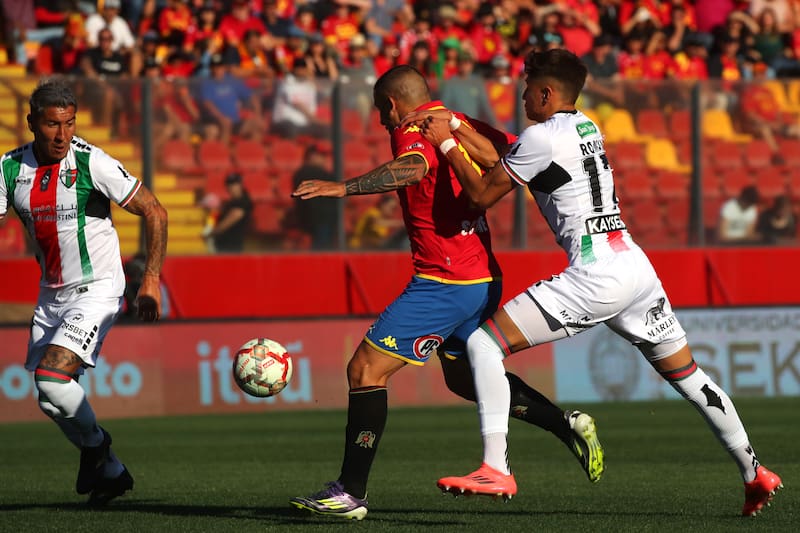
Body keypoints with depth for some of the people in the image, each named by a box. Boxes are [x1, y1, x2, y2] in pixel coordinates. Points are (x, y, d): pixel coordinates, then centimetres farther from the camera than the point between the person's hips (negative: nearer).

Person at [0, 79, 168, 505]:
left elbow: (154, 212, -9)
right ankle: (110, 473, 29)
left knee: (51, 378, -22)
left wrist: (151, 279, -13)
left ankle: (94, 444, 7)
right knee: (51, 399, 9)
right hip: (50, 295, 6)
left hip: (95, 291, -6)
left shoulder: (93, 163, -15)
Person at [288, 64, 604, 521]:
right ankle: (568, 425, 20)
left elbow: (414, 168, -36)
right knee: (465, 377, 27)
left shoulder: (414, 132, -12)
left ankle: (351, 493, -8)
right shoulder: (463, 126, 13)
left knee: (366, 369, -7)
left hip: (444, 283, -9)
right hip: (483, 280, 9)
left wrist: (343, 188, -45)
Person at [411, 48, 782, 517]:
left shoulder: (542, 136, -6)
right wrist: (454, 126, 22)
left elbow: (483, 194, -2)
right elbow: (506, 160, 25)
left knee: (483, 342, -6)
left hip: (594, 277, -8)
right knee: (688, 376, 21)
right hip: (637, 267, 8)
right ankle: (754, 473, 26)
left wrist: (446, 144, 9)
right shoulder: (586, 127, 17)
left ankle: (496, 469, -15)